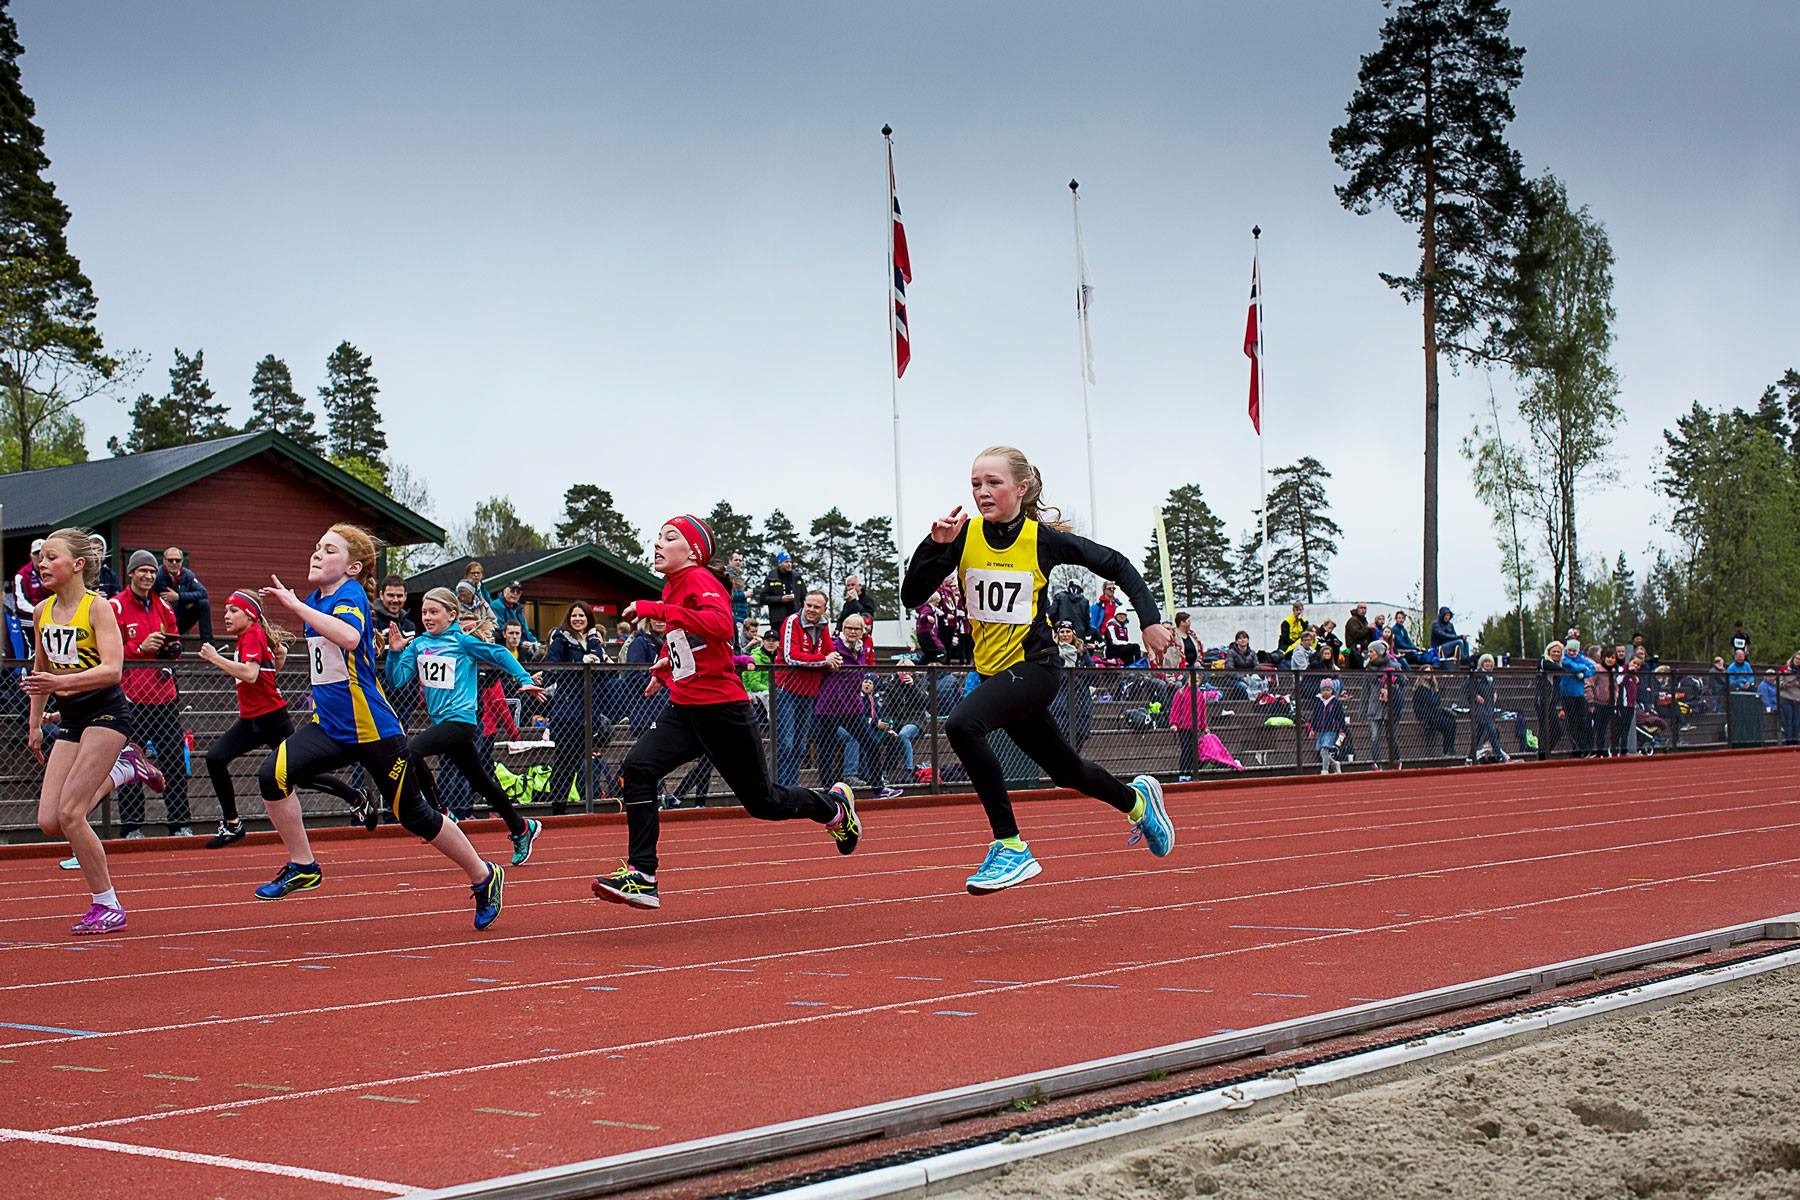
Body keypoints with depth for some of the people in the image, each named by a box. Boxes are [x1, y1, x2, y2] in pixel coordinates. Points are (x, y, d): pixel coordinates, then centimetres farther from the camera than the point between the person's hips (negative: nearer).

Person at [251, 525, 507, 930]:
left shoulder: (351, 594, -16)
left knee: (412, 814, 4)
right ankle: (302, 867, -2)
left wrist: (296, 605, -37)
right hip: (328, 726, 7)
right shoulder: (315, 600, 8)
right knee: (273, 774, -17)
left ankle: (484, 877, 23)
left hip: (373, 730, -7)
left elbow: (349, 637, -41)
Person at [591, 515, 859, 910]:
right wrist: (665, 669, 22)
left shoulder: (699, 580, -15)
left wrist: (657, 610, -38)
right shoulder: (672, 587, 11)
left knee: (761, 801, 7)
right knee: (638, 766, -16)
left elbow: (720, 624, -37)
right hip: (684, 709, 8)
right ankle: (641, 876, -17)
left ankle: (834, 806, 35)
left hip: (723, 710, -8)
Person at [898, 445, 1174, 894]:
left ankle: (1010, 847, -24)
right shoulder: (964, 536, -3)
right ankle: (1137, 799, 51)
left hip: (1035, 667, -5)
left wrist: (1150, 621, -6)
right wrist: (936, 545, -19)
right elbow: (911, 596, -6)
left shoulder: (1043, 538, -11)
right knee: (1066, 771, 20)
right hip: (993, 670, 5)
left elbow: (1116, 565, 0)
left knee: (963, 724, -32)